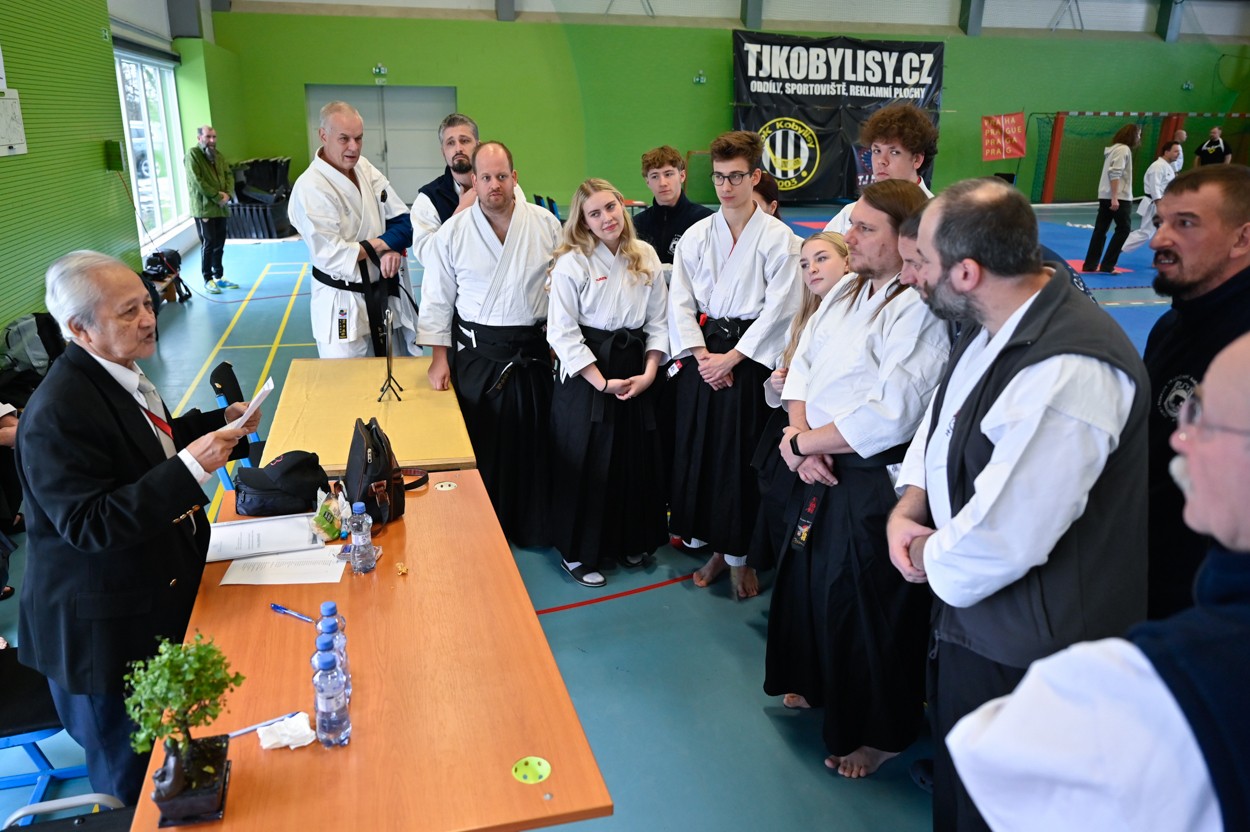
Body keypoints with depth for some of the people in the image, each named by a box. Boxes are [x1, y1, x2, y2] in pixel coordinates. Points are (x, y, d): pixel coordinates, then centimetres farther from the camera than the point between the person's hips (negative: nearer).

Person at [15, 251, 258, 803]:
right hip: (108, 631, -8)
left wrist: (222, 423, 4)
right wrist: (190, 468, -36)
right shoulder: (56, 414, -27)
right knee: (134, 779, 13)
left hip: (158, 594, 9)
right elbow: (88, 525, -30)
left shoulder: (117, 374, 3)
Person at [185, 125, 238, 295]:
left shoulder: (218, 156, 15)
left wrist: (228, 194, -8)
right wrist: (217, 196, -16)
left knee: (219, 244, 11)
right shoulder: (192, 154, -8)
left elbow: (229, 175, 11)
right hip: (203, 208, -7)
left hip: (220, 208, 7)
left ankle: (218, 277, 22)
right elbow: (196, 181, -16)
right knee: (208, 244, -4)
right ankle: (208, 280, 5)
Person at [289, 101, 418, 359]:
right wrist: (383, 244, -14)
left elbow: (404, 221, 1)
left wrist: (392, 250, -20)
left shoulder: (365, 168, 3)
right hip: (343, 306, -6)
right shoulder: (310, 188, -18)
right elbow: (331, 255, -22)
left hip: (385, 292, 7)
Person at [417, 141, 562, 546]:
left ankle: (533, 526, 27)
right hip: (476, 353, -1)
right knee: (479, 447, 6)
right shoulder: (453, 232, -2)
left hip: (533, 350, 1)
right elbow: (438, 298, 2)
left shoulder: (545, 223, -1)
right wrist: (440, 356, 0)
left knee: (533, 443, 9)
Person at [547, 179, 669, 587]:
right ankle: (577, 553, 20)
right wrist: (603, 382, -16)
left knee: (636, 460, 14)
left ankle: (630, 542, 34)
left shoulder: (646, 256, 3)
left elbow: (659, 320, 6)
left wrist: (648, 372, -7)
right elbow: (563, 332, -14)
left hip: (636, 372, 5)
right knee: (587, 465, 3)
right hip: (587, 375, -4)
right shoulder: (572, 263, -11)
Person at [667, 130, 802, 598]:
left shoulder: (777, 238, -3)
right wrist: (702, 354, -8)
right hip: (702, 356, 4)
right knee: (698, 451, 5)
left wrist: (732, 358, -12)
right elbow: (680, 302, 4)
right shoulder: (696, 236, 7)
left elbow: (779, 309, -8)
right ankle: (716, 547, 22)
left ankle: (740, 555, 15)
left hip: (750, 358, -3)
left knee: (742, 457, -2)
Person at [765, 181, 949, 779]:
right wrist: (802, 436, -11)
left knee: (866, 606, 7)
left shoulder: (921, 311, -20)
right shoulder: (846, 292, 7)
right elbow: (802, 366, 7)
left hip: (876, 484, -8)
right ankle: (818, 686, 49)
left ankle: (880, 735, 31)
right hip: (821, 472, 8)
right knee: (811, 581, 22)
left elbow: (888, 416, -26)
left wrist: (800, 442, -16)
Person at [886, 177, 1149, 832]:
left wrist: (930, 558, -12)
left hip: (1022, 650, -9)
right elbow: (941, 422, 12)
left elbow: (1002, 538, -32)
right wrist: (908, 508, -5)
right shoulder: (990, 328, -1)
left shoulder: (1070, 373, -32)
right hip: (968, 611, 9)